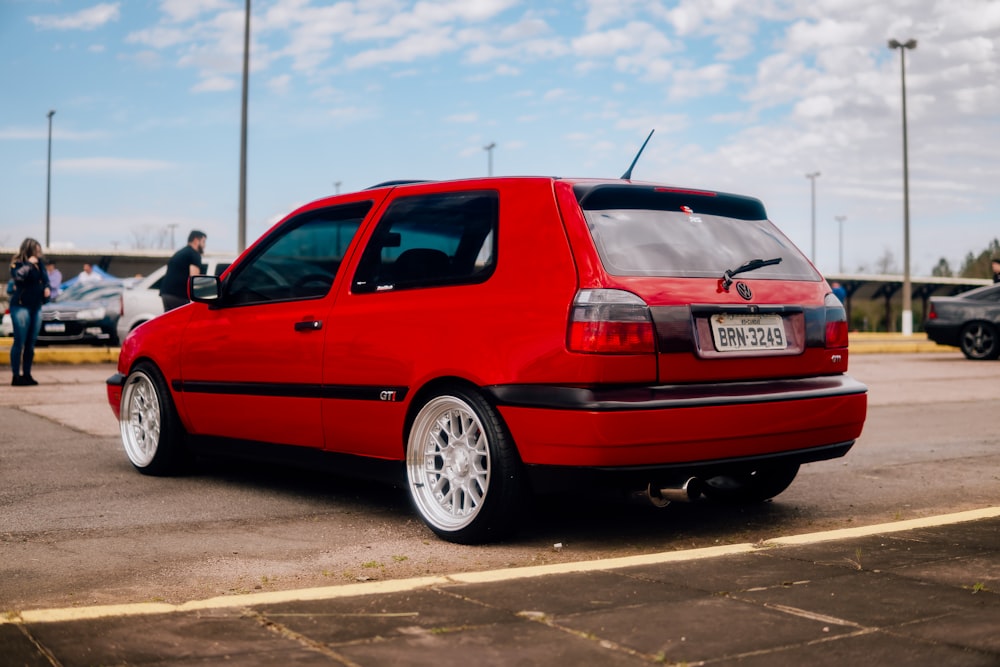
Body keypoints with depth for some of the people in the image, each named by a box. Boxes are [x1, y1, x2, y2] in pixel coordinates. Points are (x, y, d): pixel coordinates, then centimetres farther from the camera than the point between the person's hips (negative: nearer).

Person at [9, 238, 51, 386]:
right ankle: (16, 376, -3)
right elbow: (18, 276, -27)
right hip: (21, 306, -6)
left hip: (36, 307, 6)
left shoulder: (40, 264, 11)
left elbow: (45, 279, 23)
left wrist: (47, 288, 3)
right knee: (19, 342, -6)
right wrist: (29, 263, -19)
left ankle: (27, 374, 15)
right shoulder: (18, 263, -6)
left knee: (31, 343, 9)